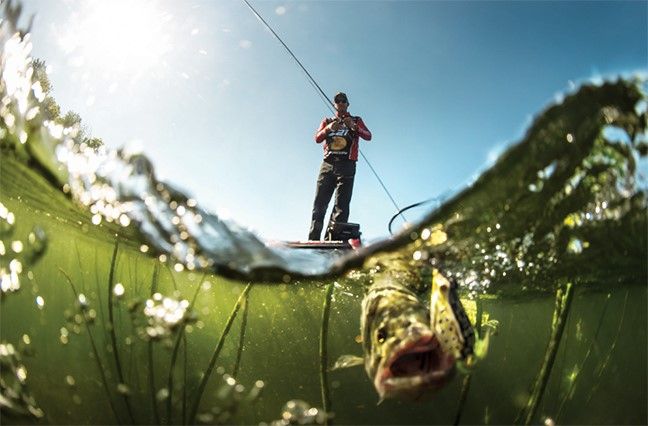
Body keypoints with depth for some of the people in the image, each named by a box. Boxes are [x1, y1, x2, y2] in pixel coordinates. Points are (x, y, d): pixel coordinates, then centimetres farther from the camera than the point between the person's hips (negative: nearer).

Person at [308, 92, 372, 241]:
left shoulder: (356, 120, 18)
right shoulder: (327, 121, 24)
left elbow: (368, 136, 0)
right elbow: (317, 138, 6)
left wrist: (353, 127, -19)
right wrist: (328, 128, -14)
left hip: (346, 165, -2)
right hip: (328, 164, 2)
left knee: (341, 205, -11)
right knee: (319, 203, -7)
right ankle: (313, 238, -10)